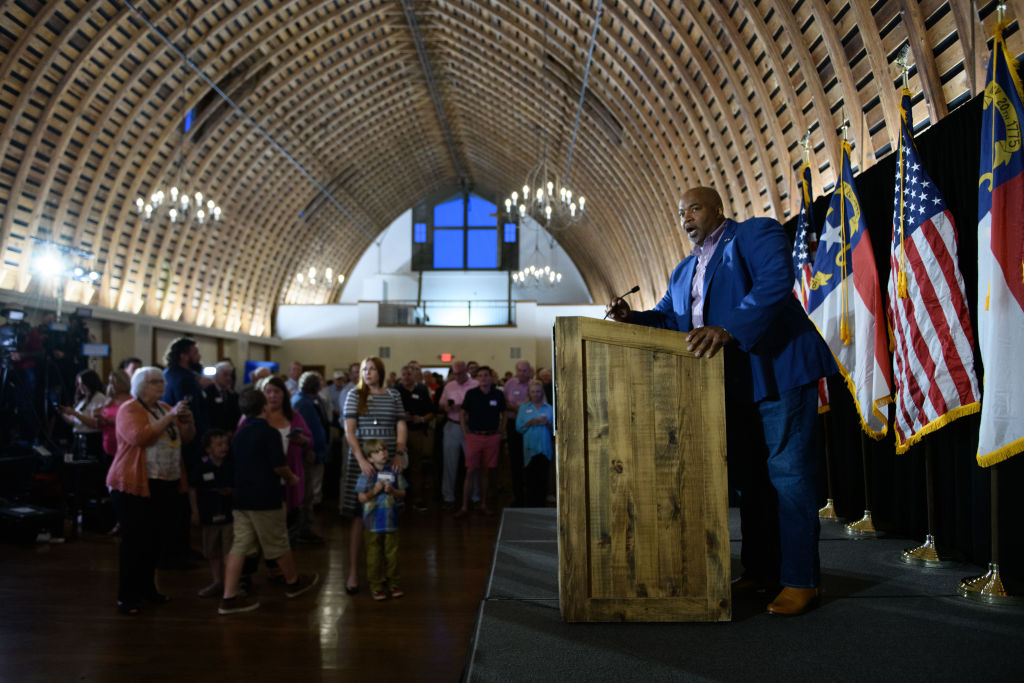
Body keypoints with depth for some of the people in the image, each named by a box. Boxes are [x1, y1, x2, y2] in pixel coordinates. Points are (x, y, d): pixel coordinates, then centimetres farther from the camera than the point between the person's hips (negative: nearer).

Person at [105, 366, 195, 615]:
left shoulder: (165, 408, 15)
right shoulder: (129, 410, -6)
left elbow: (186, 438, 15)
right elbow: (140, 437, -23)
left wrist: (188, 421, -4)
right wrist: (170, 416, -23)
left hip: (167, 484, 7)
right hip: (137, 485, -7)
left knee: (158, 538, 10)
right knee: (135, 541, -4)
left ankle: (147, 587, 24)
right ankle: (127, 597, 4)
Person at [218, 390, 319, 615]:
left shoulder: (239, 434, 10)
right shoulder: (269, 432, -12)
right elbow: (279, 466, -15)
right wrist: (291, 478, 3)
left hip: (241, 497, 7)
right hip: (265, 499, -6)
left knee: (239, 546, 5)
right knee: (278, 544, 9)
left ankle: (229, 597, 2)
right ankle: (293, 582, 27)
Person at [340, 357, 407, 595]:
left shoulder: (393, 396, 9)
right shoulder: (354, 395, 3)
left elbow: (401, 427, 8)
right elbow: (349, 430, -4)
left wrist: (399, 453, -8)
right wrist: (361, 459, -15)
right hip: (361, 461, -2)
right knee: (358, 517, -2)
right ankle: (353, 573, 4)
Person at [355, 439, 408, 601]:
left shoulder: (394, 472, 1)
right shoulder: (367, 474, -8)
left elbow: (402, 494, 4)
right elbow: (362, 497, -8)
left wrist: (392, 491, -14)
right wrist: (375, 491, -22)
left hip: (390, 521, 3)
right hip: (372, 522, -2)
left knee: (392, 553, 11)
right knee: (374, 555, 6)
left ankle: (393, 582, 24)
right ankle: (376, 586, 17)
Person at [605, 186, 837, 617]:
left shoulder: (756, 233, -1)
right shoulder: (683, 271, 23)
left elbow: (776, 282, -19)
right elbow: (667, 316, 19)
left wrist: (728, 329, -30)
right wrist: (631, 318, -2)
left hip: (778, 372, -8)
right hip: (731, 385, 8)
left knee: (787, 470, -7)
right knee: (748, 476, 12)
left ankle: (800, 580, 0)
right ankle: (759, 570, 22)